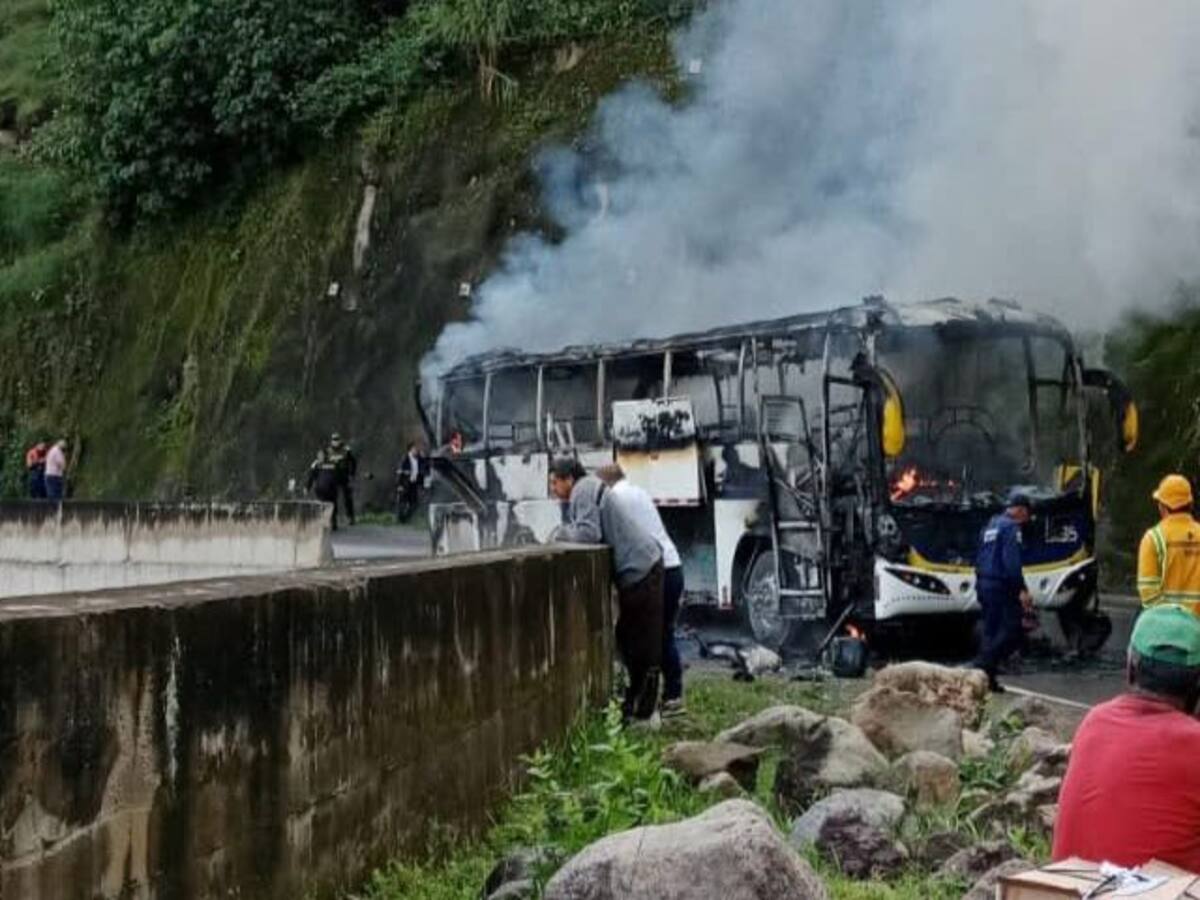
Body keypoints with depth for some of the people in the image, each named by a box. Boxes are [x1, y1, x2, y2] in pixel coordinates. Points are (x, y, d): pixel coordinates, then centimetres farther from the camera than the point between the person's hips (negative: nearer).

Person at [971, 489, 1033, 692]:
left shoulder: (991, 526, 19)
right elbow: (1012, 562, -20)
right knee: (1013, 631, -9)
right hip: (1001, 586, -9)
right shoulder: (1011, 527, -9)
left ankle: (986, 676, 9)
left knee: (991, 632, 12)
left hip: (984, 584, 9)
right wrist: (1022, 590, -22)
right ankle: (984, 666, -17)